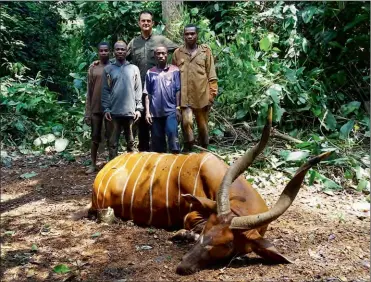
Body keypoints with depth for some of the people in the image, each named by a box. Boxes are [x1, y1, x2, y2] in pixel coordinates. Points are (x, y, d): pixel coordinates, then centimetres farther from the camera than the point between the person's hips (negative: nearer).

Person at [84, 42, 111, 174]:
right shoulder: (92, 68, 5)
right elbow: (89, 91, 5)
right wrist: (87, 112, 1)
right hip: (96, 108, 2)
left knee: (110, 137, 6)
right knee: (95, 137, 7)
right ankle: (93, 164, 16)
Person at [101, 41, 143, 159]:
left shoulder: (134, 68, 8)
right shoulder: (108, 69, 6)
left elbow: (138, 90, 5)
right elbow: (105, 90, 3)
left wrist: (138, 108, -1)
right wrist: (106, 109, -5)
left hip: (130, 111, 1)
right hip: (114, 111, -1)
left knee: (130, 142, 11)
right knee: (113, 142, 1)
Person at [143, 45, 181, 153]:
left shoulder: (174, 70, 2)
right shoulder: (150, 72, 7)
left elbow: (178, 90, 1)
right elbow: (147, 94, 7)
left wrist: (178, 108, -4)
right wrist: (147, 111, 1)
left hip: (171, 110, -2)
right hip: (155, 112, 2)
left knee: (172, 133, -18)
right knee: (157, 140, 7)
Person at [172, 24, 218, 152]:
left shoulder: (205, 51, 4)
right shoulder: (177, 53, 7)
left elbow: (211, 75, 2)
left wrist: (212, 94, -3)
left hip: (202, 96, 0)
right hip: (184, 96, 0)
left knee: (202, 125, 10)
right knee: (186, 122, -18)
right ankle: (188, 146, 4)